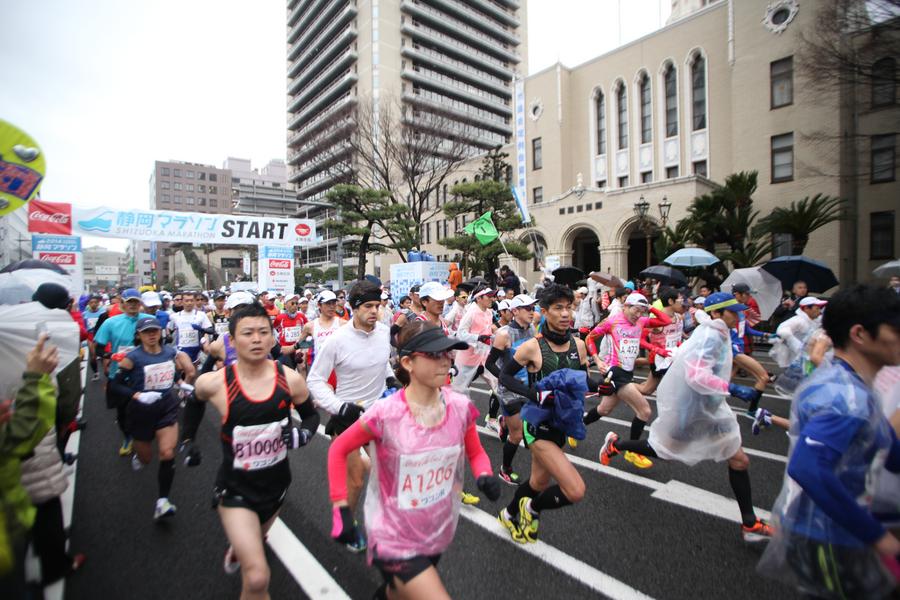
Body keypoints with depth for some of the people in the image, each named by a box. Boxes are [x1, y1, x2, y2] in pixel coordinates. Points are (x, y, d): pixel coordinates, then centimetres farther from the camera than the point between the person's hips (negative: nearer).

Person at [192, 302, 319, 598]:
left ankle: (235, 547, 68)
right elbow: (195, 402, 5)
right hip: (235, 488, -3)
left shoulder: (290, 379, -16)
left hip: (276, 483, 3)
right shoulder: (214, 383, -20)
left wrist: (303, 433, -19)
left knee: (257, 539, 34)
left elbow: (311, 415, 1)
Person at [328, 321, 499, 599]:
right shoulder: (385, 414, -26)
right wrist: (340, 508, -11)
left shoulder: (461, 407, -15)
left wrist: (485, 476, -18)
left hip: (440, 532, 5)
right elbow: (339, 450, -10)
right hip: (395, 538, -4)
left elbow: (475, 453, 2)